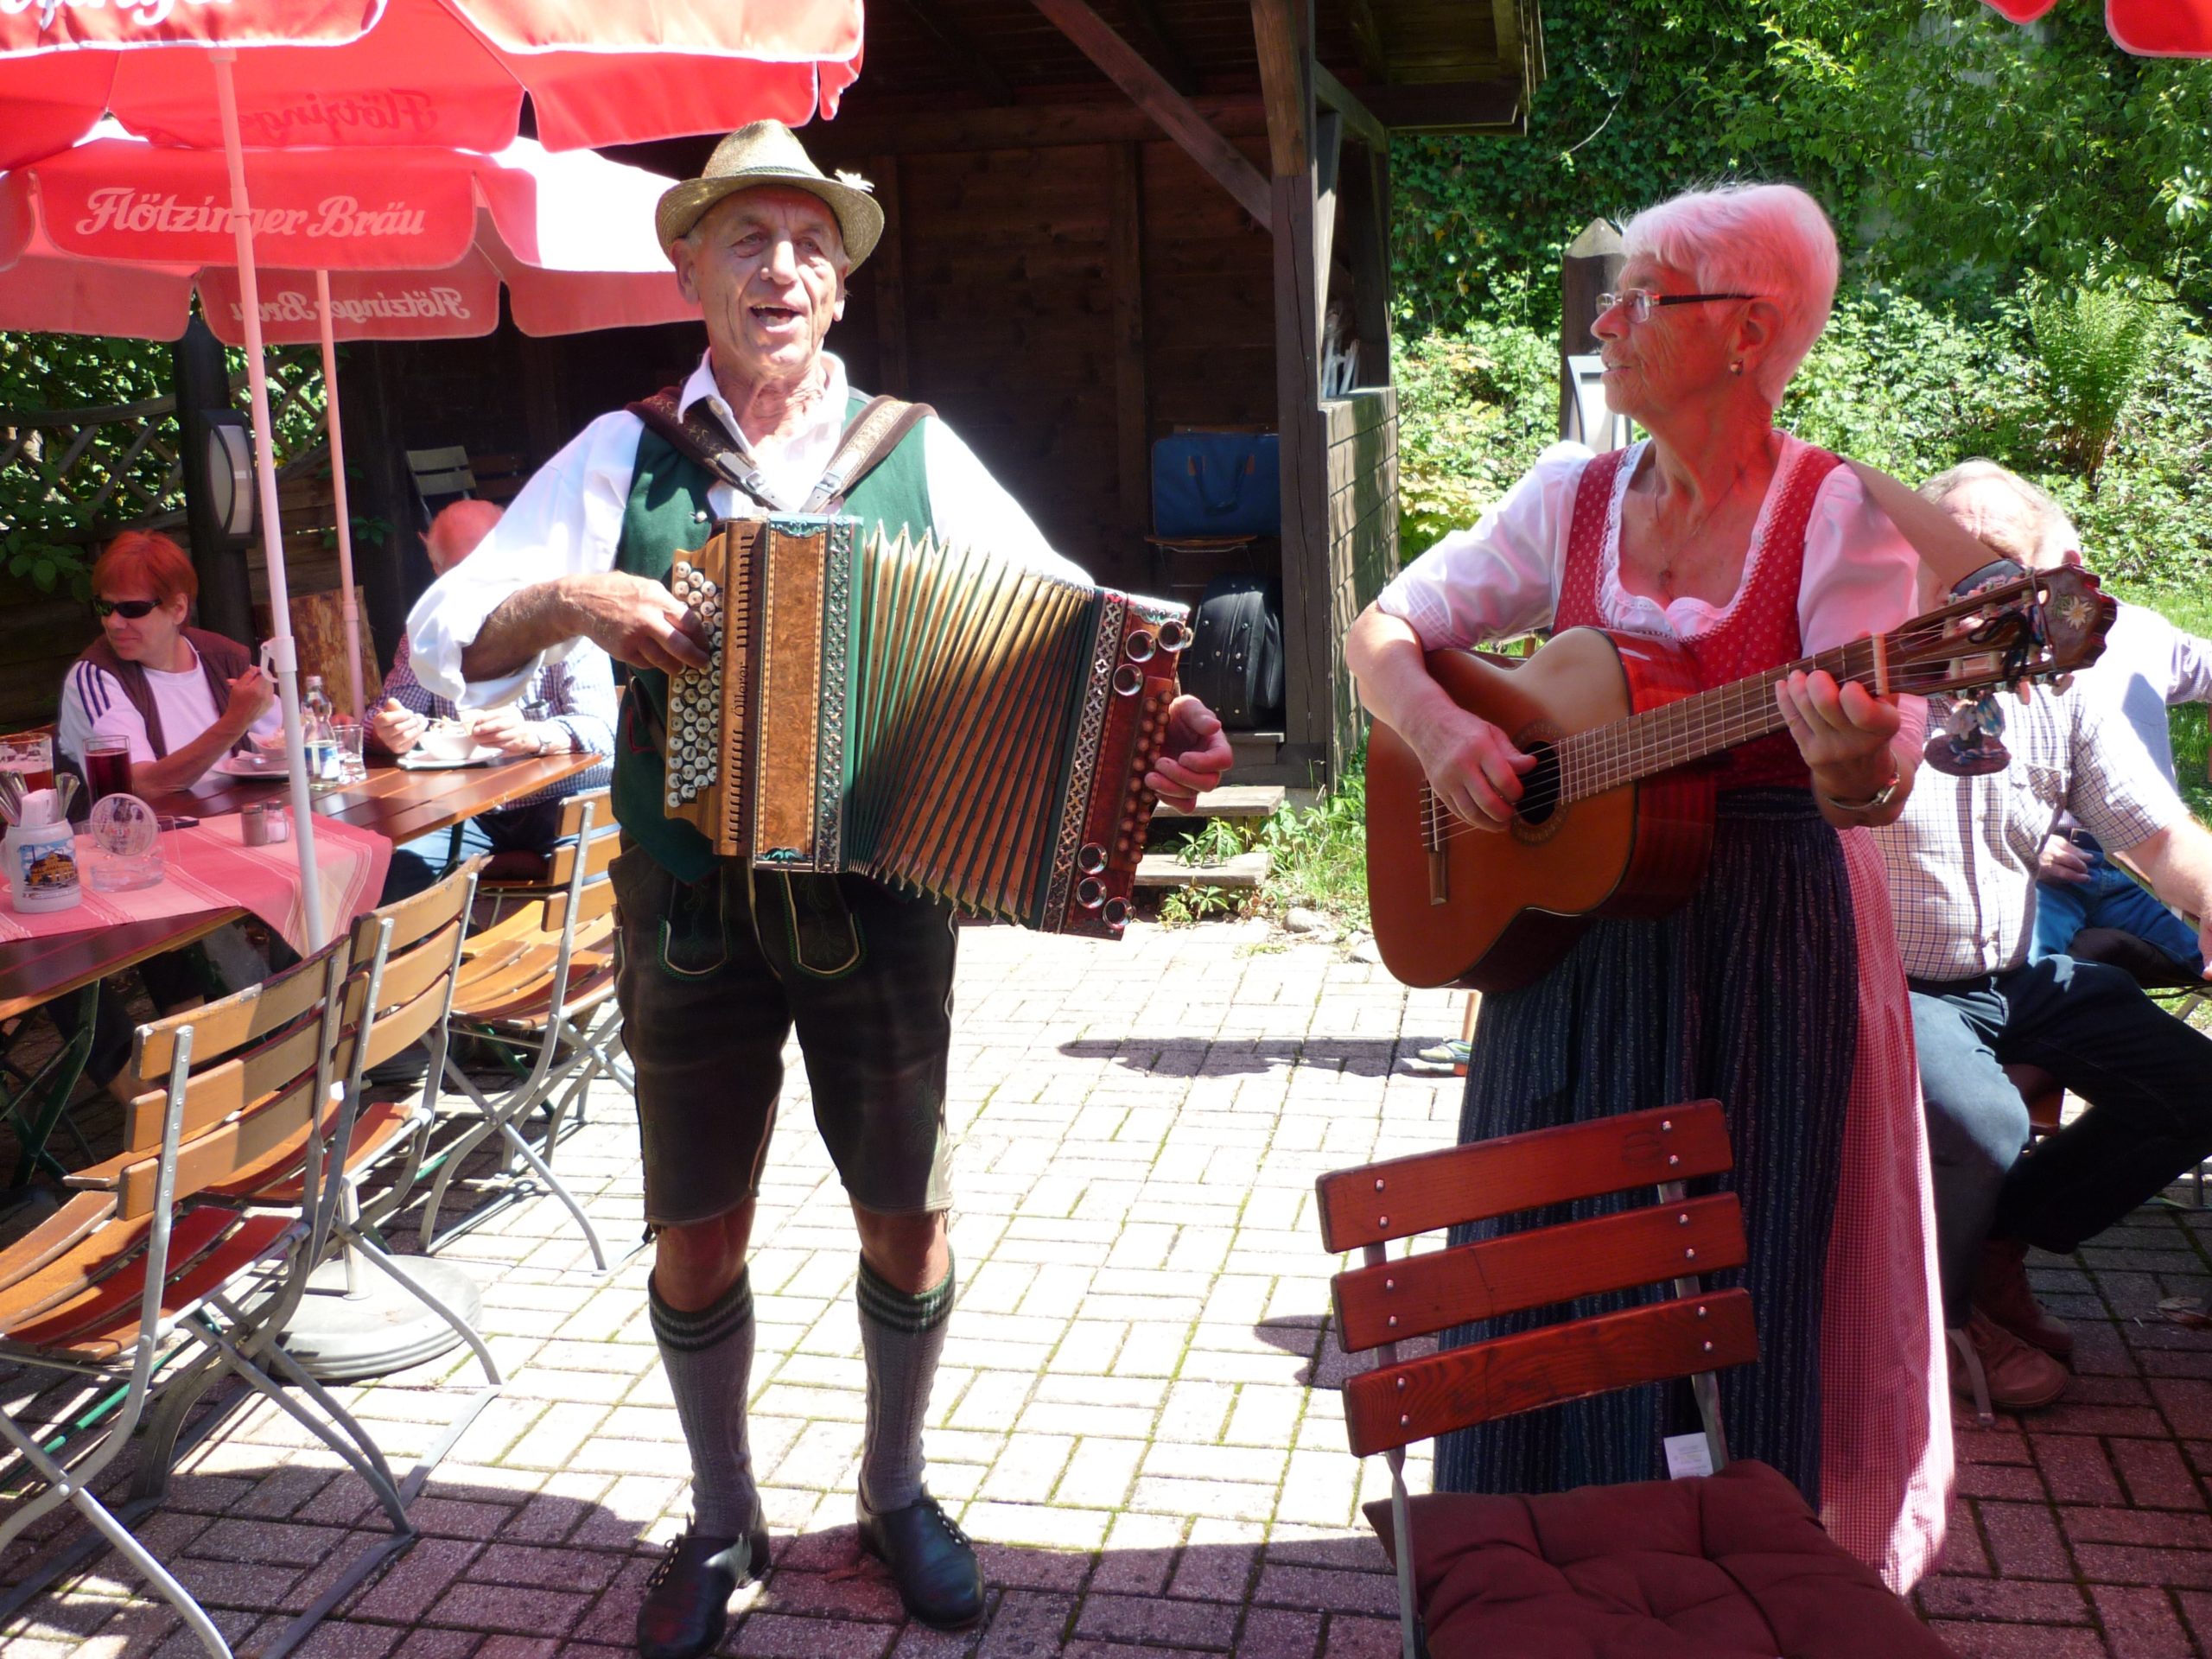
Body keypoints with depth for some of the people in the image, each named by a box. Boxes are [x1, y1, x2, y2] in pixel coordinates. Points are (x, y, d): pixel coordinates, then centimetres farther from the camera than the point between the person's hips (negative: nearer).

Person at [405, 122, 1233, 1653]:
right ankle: (723, 1520, 33)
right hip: (691, 910, 0)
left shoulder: (917, 454, 2)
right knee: (698, 1236, 10)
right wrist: (569, 600, -21)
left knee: (908, 1218, 10)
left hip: (879, 902, 0)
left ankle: (897, 1492, 34)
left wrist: (1155, 713, -25)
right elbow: (440, 640, -2)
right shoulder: (624, 457, 2)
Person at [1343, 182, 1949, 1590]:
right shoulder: (1572, 499, 4)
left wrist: (1855, 770, -39)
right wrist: (1435, 722, -12)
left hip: (1767, 953, -4)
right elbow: (1385, 629, 9)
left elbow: (1879, 776, -16)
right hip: (1574, 938, 4)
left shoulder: (1839, 513, -9)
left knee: (1750, 1302, 5)